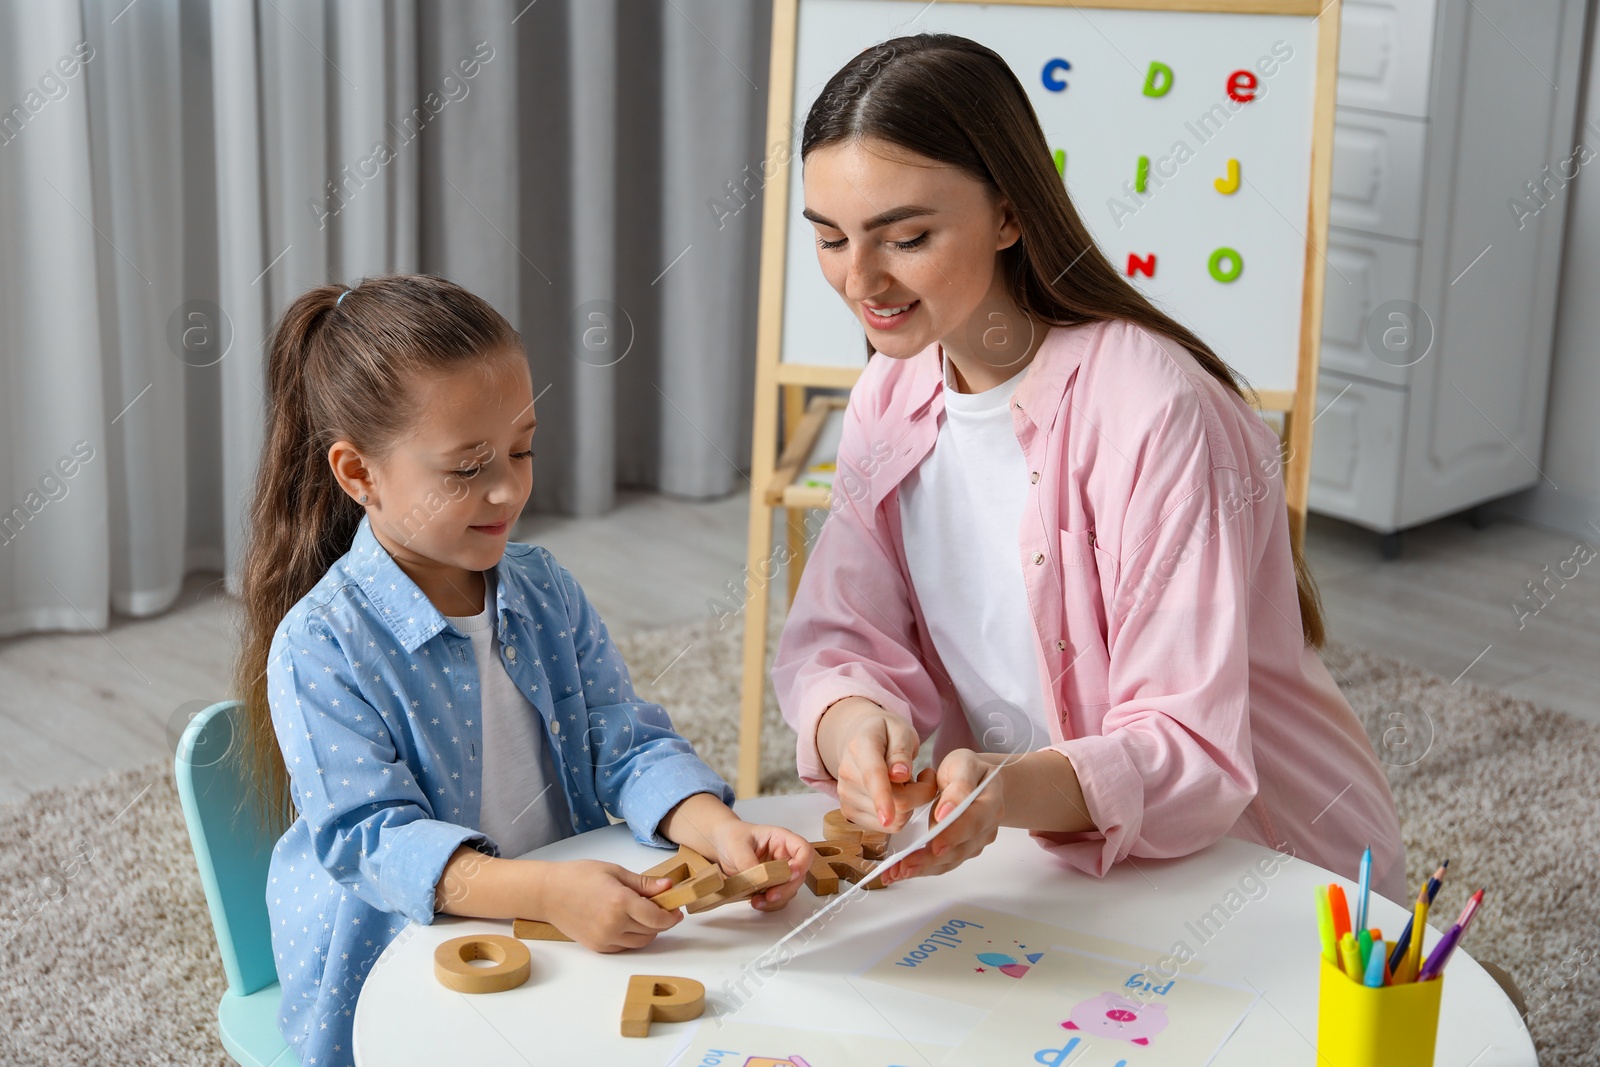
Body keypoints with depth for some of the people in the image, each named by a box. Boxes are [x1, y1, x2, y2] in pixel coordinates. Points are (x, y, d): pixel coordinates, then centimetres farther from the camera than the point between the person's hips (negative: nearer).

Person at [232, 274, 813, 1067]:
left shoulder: (547, 593, 5)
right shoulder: (319, 646, -14)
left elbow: (629, 747, 3)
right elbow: (373, 836, -21)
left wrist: (714, 826, -19)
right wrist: (547, 893, -36)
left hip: (567, 942, 4)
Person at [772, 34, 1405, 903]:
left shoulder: (1157, 415, -23)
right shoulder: (891, 397, 1)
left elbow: (1195, 752, -24)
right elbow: (838, 637, -4)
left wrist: (1012, 790, -43)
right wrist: (853, 725, -28)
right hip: (1047, 863, 7)